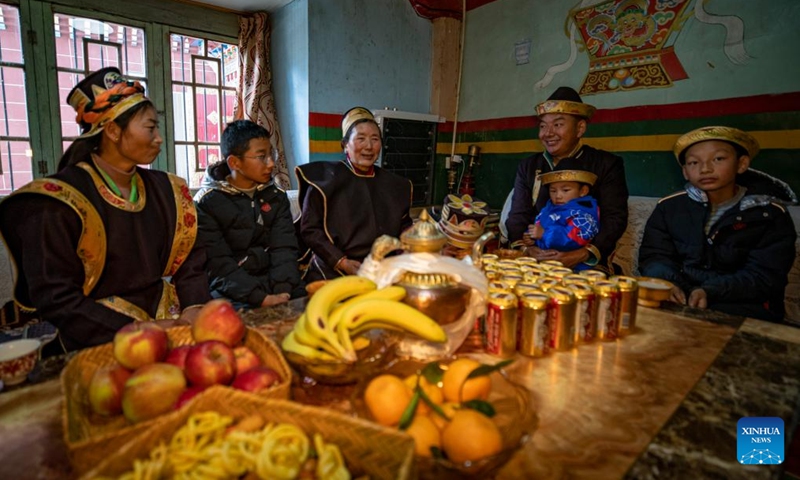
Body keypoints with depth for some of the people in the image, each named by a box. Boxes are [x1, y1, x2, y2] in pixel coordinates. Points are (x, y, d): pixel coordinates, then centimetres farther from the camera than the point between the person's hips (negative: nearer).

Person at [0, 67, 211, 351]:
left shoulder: (165, 190, 6)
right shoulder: (59, 200, -9)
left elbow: (189, 261, 7)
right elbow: (54, 297, -12)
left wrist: (194, 309, -12)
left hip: (166, 318, 5)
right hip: (101, 337, -5)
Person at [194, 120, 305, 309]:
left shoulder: (277, 197, 8)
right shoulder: (206, 203, -4)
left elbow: (284, 249, -2)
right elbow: (219, 265, -12)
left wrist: (282, 291, -19)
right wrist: (261, 298, -24)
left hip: (275, 284, 4)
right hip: (232, 294, -3)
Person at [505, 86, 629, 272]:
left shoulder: (607, 164, 3)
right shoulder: (528, 166, 12)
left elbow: (615, 219, -5)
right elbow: (517, 217, 5)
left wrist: (581, 255, -21)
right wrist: (525, 249, -16)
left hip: (588, 266, -3)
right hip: (536, 262, 3)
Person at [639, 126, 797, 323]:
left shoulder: (769, 215, 4)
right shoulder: (669, 207, 9)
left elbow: (764, 276, -5)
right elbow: (654, 256, 2)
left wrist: (709, 291, -23)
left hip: (738, 305, -1)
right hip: (677, 299, 2)